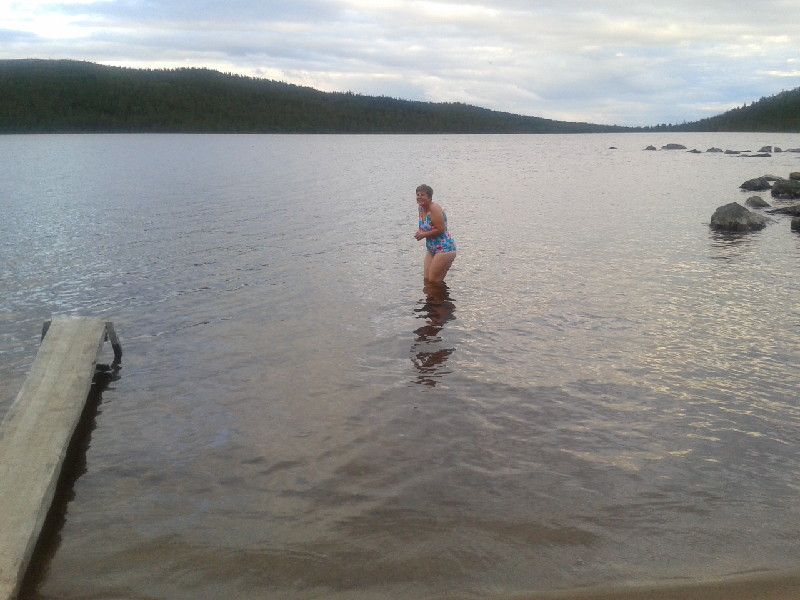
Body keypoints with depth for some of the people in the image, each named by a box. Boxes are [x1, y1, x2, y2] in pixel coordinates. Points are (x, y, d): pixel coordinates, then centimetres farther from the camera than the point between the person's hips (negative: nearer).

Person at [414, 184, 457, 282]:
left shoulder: (435, 209, -19)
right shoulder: (421, 209, 8)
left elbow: (440, 230, -24)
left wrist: (423, 234, -15)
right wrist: (420, 232, 1)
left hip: (444, 248, -9)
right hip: (431, 249, 9)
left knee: (434, 281, -7)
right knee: (426, 279, 9)